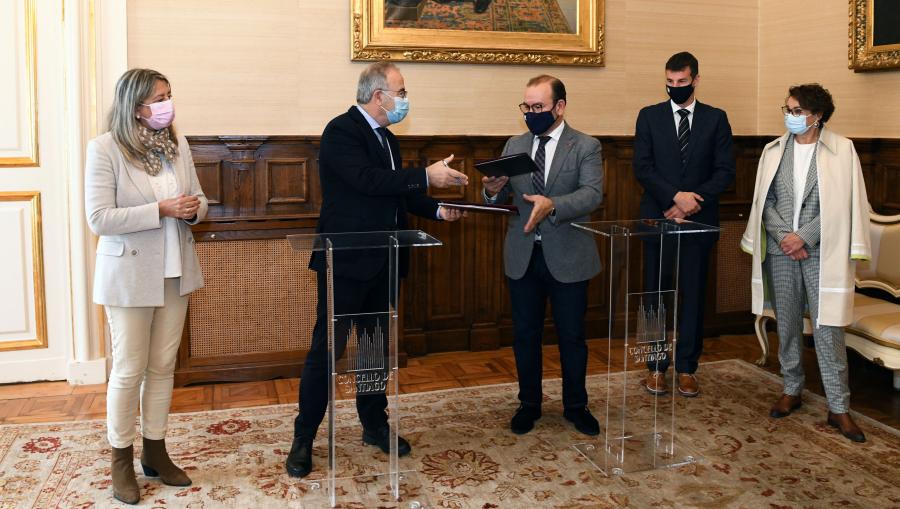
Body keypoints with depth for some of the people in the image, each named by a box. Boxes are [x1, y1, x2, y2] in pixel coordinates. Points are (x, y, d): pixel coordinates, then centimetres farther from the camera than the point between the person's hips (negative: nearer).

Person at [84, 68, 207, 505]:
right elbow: (99, 219, -18)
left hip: (175, 272, 5)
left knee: (163, 366, 13)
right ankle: (122, 459, 21)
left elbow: (197, 202, 11)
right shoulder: (104, 149, -12)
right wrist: (161, 210, -23)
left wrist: (193, 209, -13)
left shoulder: (178, 145, 4)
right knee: (129, 370, 4)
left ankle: (155, 451, 27)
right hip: (129, 275, -5)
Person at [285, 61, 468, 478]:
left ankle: (375, 424, 31)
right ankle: (303, 439, 10)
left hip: (381, 263, 9)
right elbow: (367, 180, -27)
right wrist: (426, 176, -25)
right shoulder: (341, 130, -13)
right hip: (346, 261, -8)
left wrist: (436, 209, 4)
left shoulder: (386, 138, 14)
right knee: (326, 349, -1)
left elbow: (397, 191, 19)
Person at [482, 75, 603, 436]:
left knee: (572, 336, 9)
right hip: (522, 256, 3)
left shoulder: (586, 146, -5)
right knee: (525, 335, 12)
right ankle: (529, 404, 29)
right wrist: (493, 190, -18)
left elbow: (592, 194, -19)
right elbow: (499, 199, 6)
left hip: (567, 257, -3)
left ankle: (576, 406, 27)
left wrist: (552, 205, -36)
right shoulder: (514, 146, 8)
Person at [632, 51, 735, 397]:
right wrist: (676, 196, -16)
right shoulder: (649, 116, 6)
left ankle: (687, 368, 14)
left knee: (693, 293, 4)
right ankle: (656, 367, 13)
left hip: (699, 220, 0)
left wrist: (692, 202, -12)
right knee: (656, 292, 3)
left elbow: (725, 171, 1)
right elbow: (641, 167, -3)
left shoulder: (715, 119, 7)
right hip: (658, 217, 0)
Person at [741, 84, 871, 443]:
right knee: (787, 324, 11)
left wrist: (804, 237, -14)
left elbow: (841, 205, -7)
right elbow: (765, 200, 7)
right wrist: (784, 236, -7)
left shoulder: (841, 150, -3)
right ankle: (792, 391, 26)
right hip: (781, 250, 4)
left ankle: (838, 407, 4)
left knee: (827, 329, -4)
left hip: (821, 251, -3)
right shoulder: (774, 151, 7)